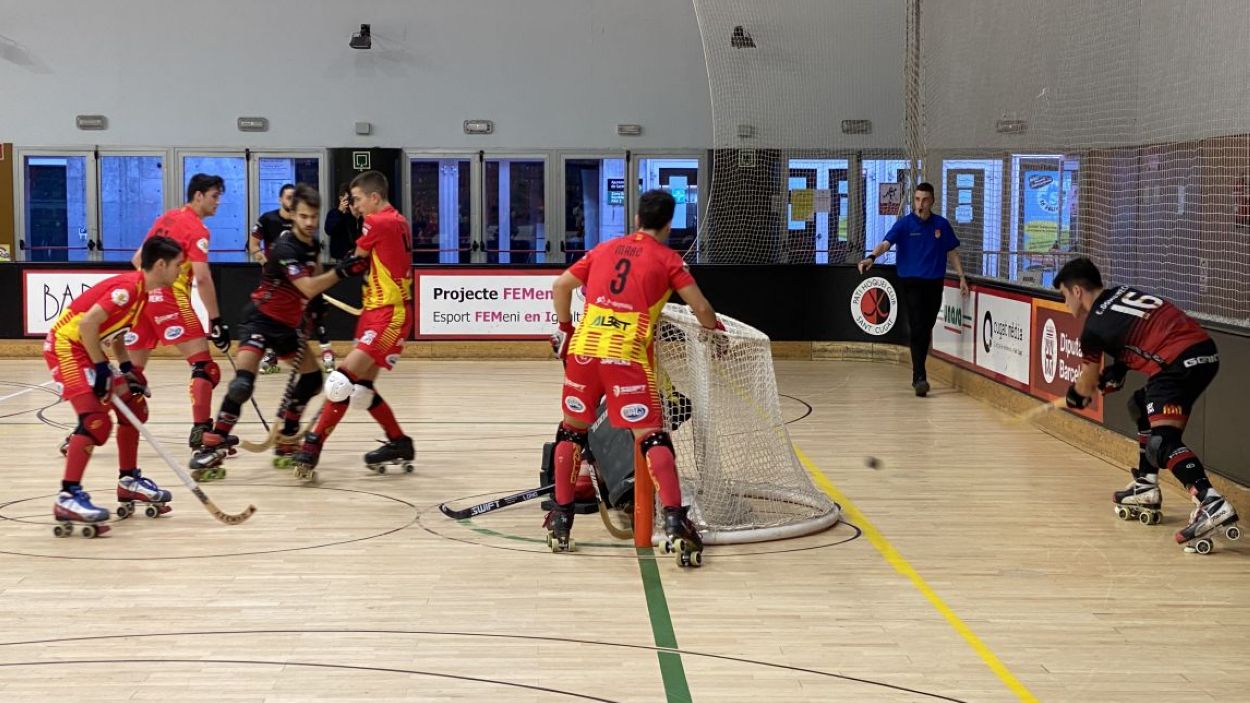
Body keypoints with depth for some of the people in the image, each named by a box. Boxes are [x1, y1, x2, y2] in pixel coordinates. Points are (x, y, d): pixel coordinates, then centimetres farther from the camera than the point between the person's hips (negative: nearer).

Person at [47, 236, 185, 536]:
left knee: (134, 407, 14)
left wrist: (127, 369, 9)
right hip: (66, 345, -10)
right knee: (96, 419, -21)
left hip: (87, 348, 10)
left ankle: (128, 481, 26)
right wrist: (101, 368, -21)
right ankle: (68, 497, -20)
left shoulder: (140, 290, 10)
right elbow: (87, 323, -28)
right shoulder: (129, 287, -21)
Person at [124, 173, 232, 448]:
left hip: (144, 293, 8)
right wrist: (216, 320, -13)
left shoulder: (165, 218, 18)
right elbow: (202, 278, -15)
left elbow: (138, 260, 23)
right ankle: (200, 430, -15)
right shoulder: (197, 228, -6)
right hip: (169, 296, -8)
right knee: (204, 365, -5)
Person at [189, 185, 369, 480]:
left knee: (313, 379, 11)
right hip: (261, 319, -9)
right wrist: (340, 272, -41)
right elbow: (307, 288, -33)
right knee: (243, 383, -23)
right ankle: (209, 450, -20)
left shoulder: (314, 244, 3)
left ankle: (286, 441, 24)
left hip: (289, 323, 9)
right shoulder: (285, 248, -23)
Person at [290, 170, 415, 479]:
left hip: (388, 315, -10)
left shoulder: (377, 223, -12)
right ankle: (400, 445, 24)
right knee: (362, 386, 13)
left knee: (345, 378, -16)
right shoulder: (399, 222, 13)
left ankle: (314, 445, -19)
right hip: (377, 312, 10)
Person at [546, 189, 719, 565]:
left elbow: (560, 287, 20)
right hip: (628, 356, -4)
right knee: (650, 435, -2)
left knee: (572, 428, 19)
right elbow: (701, 310, 3)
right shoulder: (667, 259, 7)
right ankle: (674, 518, -16)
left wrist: (565, 329, 32)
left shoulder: (605, 249, 18)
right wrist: (719, 334, 23)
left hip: (584, 348, 4)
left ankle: (561, 517, 22)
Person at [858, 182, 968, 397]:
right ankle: (920, 377, -16)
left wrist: (962, 277, 6)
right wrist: (872, 257, -37)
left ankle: (918, 375, 23)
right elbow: (886, 243, -18)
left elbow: (952, 253, 13)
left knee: (927, 330, 9)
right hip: (911, 283, -3)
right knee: (917, 329, -12)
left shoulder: (941, 224, 6)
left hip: (934, 284, 3)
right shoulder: (904, 223, -4)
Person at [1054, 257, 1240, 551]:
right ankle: (1146, 488, 31)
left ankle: (1212, 504, -38)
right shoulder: (1121, 293, 20)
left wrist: (1075, 395, 39)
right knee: (1142, 406, 28)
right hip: (1205, 348, 9)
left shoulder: (1094, 327, 1)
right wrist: (1119, 368, 25)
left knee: (1162, 442, -18)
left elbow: (1087, 386, 17)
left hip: (1180, 361, -9)